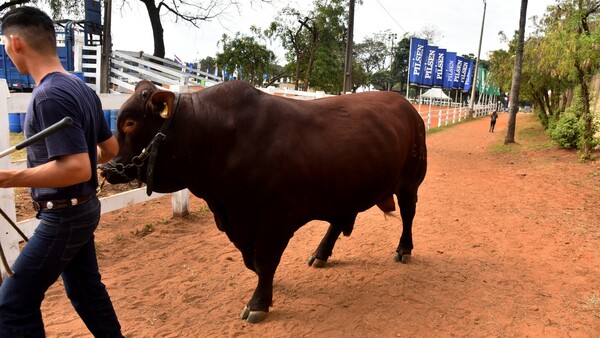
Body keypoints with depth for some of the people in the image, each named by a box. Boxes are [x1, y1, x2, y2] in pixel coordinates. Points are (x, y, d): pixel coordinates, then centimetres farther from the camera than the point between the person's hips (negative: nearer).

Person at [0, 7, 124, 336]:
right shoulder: (82, 89, 5)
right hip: (83, 209, 9)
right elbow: (110, 149, 13)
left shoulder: (50, 95, -22)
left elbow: (78, 169, -29)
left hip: (63, 216, -9)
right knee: (86, 290, 21)